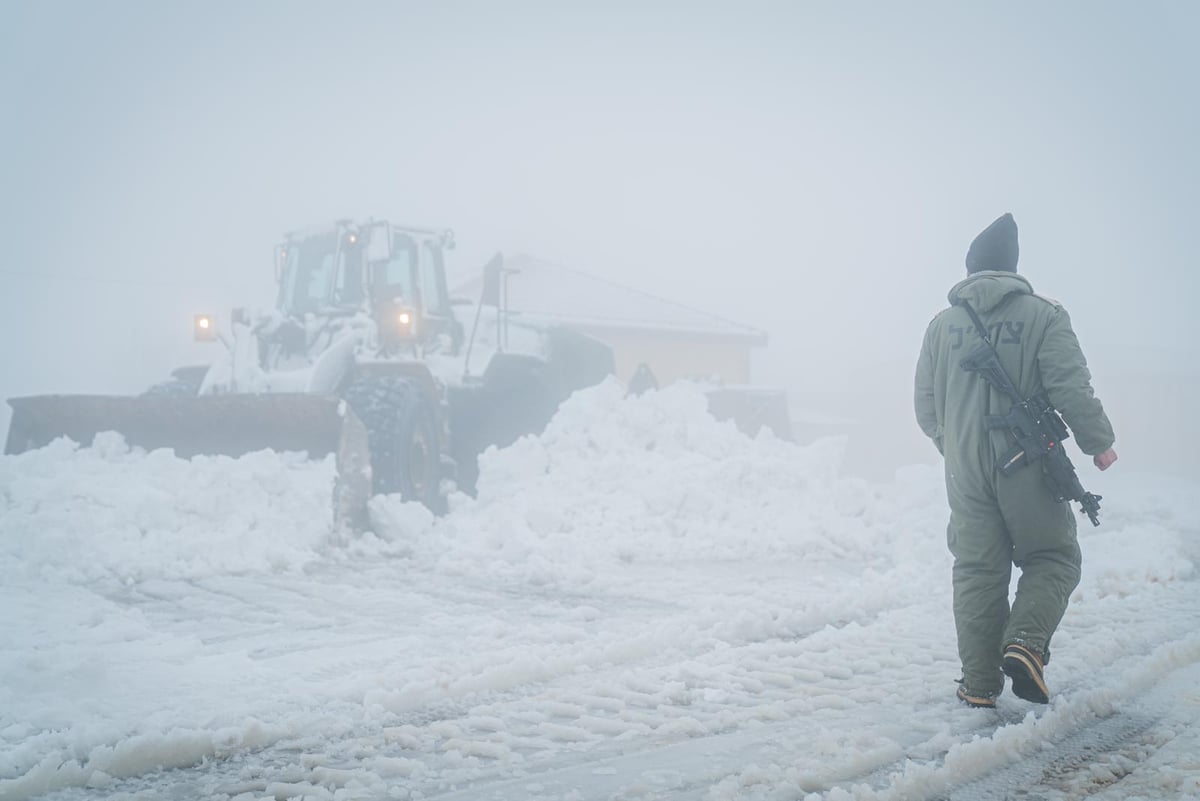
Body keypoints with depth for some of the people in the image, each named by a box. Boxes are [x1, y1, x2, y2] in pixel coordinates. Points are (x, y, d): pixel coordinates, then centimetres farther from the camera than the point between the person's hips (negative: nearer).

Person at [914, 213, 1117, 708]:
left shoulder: (943, 325, 7)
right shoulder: (1042, 315, -5)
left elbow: (925, 406, 11)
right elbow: (1072, 389, -11)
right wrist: (1098, 443, 3)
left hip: (965, 470, 3)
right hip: (1028, 465, -3)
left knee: (976, 569, 9)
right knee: (1052, 556, 11)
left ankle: (979, 683, 9)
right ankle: (1026, 641, -12)